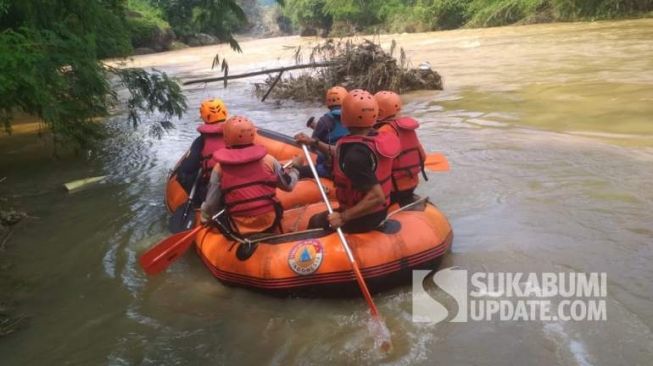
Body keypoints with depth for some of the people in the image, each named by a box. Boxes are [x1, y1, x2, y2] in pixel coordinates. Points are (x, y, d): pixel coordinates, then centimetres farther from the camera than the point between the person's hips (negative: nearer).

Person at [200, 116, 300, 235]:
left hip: (239, 229, 0)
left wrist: (205, 217, 20)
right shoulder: (267, 160, -6)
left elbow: (211, 205, -1)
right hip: (269, 223, 1)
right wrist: (294, 167, 28)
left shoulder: (220, 167, -7)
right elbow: (288, 184, 8)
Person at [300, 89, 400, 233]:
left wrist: (343, 217, -29)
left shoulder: (355, 154, -32)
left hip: (362, 219, -8)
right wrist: (315, 143, 16)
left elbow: (377, 197, -35)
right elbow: (342, 153, 13)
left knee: (315, 222, 13)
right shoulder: (375, 137, -4)